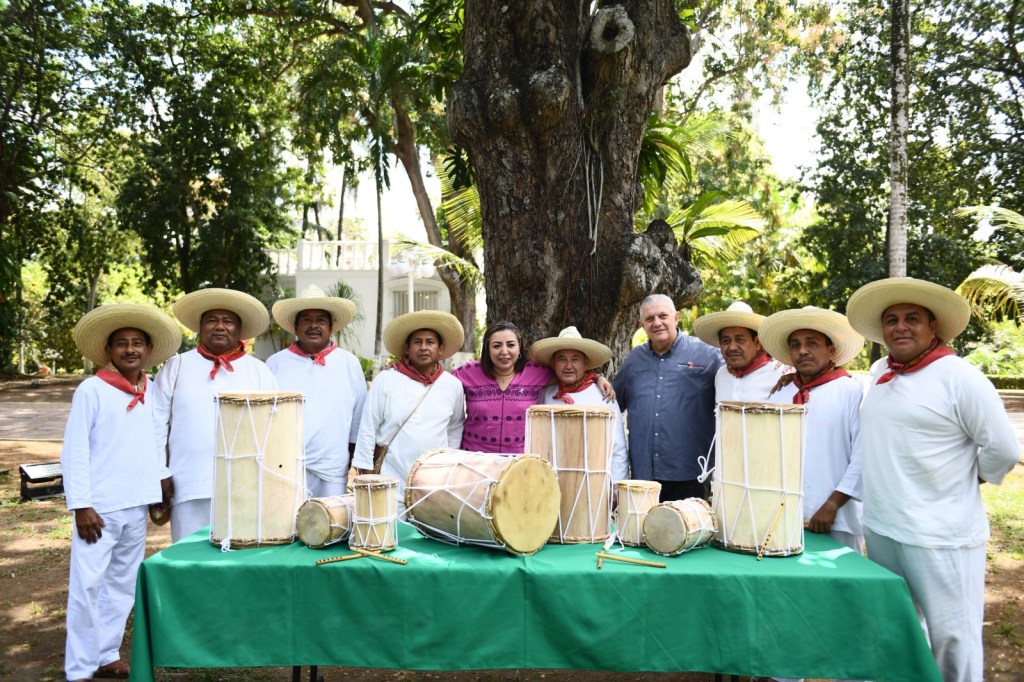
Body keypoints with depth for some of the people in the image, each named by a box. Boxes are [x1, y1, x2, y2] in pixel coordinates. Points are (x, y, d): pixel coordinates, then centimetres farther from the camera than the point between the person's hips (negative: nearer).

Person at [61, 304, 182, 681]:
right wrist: (81, 505, -12)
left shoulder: (152, 391, 7)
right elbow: (74, 451, -9)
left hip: (137, 505, 6)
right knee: (88, 586, -1)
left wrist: (163, 474, 9)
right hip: (100, 507, -5)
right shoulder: (91, 389, -8)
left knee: (123, 585, 14)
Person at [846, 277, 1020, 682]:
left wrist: (966, 481, 1)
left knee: (951, 638, 5)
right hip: (879, 530, 7)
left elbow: (1002, 450, -12)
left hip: (940, 537, -7)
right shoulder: (878, 372, 7)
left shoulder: (958, 376, -14)